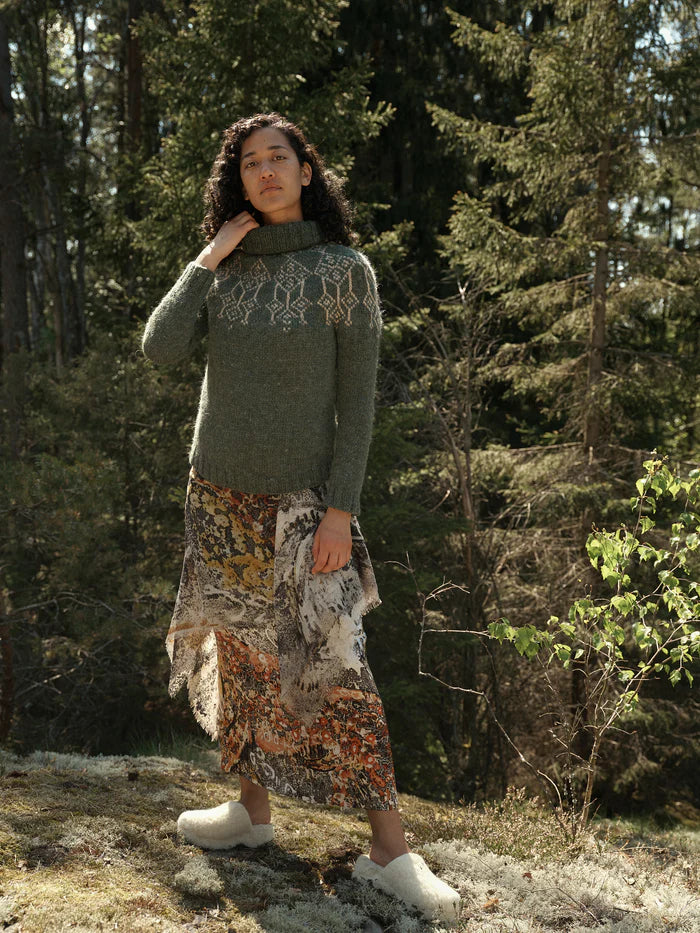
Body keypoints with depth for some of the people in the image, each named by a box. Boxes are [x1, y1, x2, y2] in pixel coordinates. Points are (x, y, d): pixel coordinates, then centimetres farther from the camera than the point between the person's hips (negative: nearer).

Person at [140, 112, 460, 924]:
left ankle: (389, 848, 0)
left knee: (334, 665, -7)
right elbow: (160, 348, -6)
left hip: (301, 500, -4)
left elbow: (357, 399, -7)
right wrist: (209, 258, -6)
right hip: (219, 495, 4)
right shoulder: (223, 271, 7)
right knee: (238, 656, 11)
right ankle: (252, 810, 26)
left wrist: (341, 509, -13)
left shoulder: (344, 271, -4)